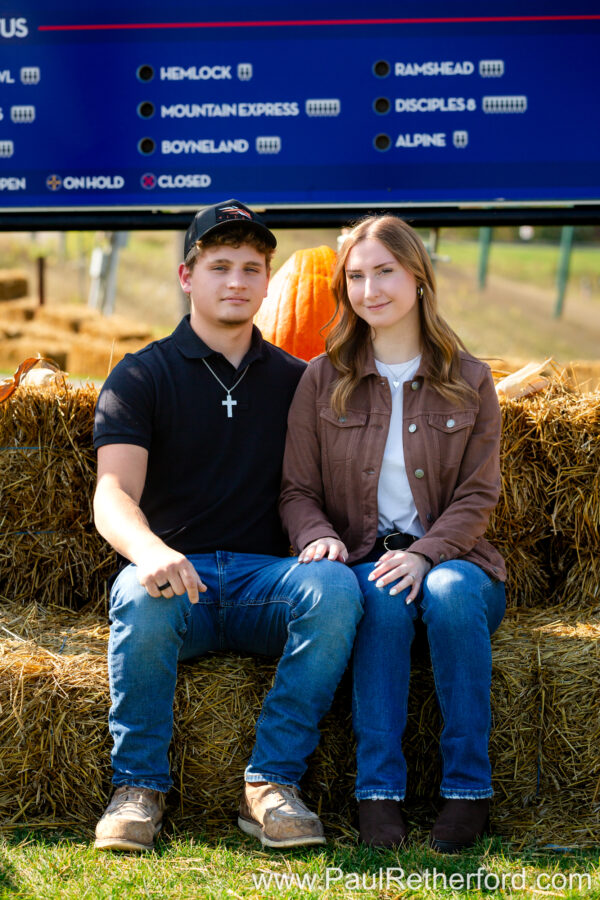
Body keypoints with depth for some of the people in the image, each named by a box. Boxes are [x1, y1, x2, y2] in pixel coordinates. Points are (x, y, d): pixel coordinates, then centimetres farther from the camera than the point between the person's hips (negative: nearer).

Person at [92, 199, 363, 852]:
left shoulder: (294, 380, 18)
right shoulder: (141, 376, 7)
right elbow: (114, 493, -8)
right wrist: (150, 551, -32)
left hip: (264, 580, 2)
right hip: (173, 578, -2)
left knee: (336, 585, -30)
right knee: (141, 595, -37)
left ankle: (271, 784, -22)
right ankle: (138, 788, -17)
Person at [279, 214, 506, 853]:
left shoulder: (469, 382, 7)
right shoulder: (322, 381, 8)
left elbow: (476, 496, 1)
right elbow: (297, 490, 7)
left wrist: (425, 553, -17)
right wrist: (318, 536, -16)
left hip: (449, 558, 0)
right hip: (363, 560, 0)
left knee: (449, 591, -35)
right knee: (383, 599, -35)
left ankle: (468, 786, -25)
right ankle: (378, 789, -29)